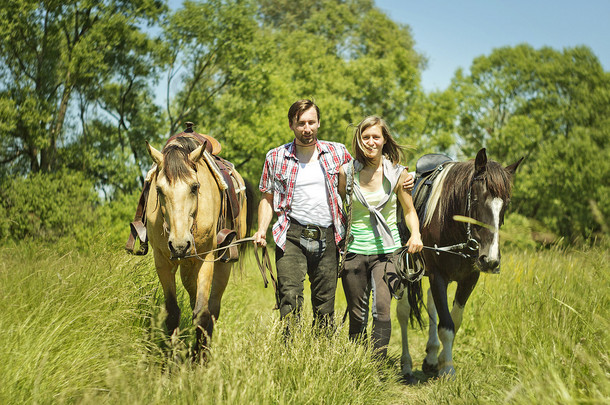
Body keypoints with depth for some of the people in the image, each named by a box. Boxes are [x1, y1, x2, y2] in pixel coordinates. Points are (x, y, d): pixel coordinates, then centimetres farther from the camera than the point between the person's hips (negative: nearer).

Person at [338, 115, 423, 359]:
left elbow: (409, 210, 9)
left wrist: (416, 234, -9)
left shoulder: (398, 173, -1)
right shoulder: (347, 172, 0)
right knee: (357, 314, 7)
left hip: (386, 250, -1)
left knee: (381, 309, -15)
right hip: (354, 249, 1)